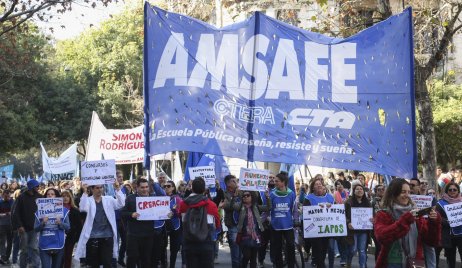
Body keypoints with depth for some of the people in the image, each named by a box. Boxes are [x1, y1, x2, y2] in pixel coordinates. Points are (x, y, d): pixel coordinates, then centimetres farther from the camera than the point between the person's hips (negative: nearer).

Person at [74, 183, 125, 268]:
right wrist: (85, 192, -23)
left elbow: (121, 204, -6)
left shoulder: (109, 199, 8)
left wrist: (118, 190, -15)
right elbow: (83, 208, -18)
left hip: (107, 236, 1)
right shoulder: (88, 200, 3)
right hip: (93, 237, -1)